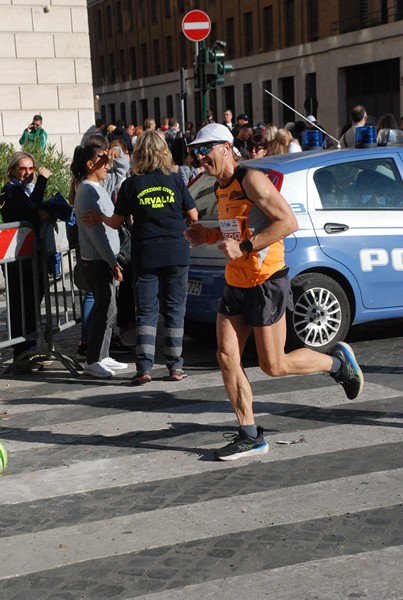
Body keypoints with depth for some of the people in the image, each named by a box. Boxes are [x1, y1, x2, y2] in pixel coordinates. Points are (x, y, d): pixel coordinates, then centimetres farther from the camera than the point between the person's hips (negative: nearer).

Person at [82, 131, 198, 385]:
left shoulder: (132, 184, -1)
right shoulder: (175, 180, 0)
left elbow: (117, 222, 3)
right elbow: (194, 216, 4)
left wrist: (99, 217, 23)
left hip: (146, 256, 0)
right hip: (177, 254, 0)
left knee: (146, 312, 5)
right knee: (175, 310, 7)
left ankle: (144, 368, 0)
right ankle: (175, 367, 8)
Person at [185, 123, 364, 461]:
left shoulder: (251, 180, -16)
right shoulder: (221, 187, 12)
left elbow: (289, 222, -22)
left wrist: (244, 247, -25)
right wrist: (208, 235, 7)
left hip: (266, 283, -8)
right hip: (235, 284, 8)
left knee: (274, 365, -1)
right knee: (227, 357, 0)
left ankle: (338, 361, 24)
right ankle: (250, 437, 10)